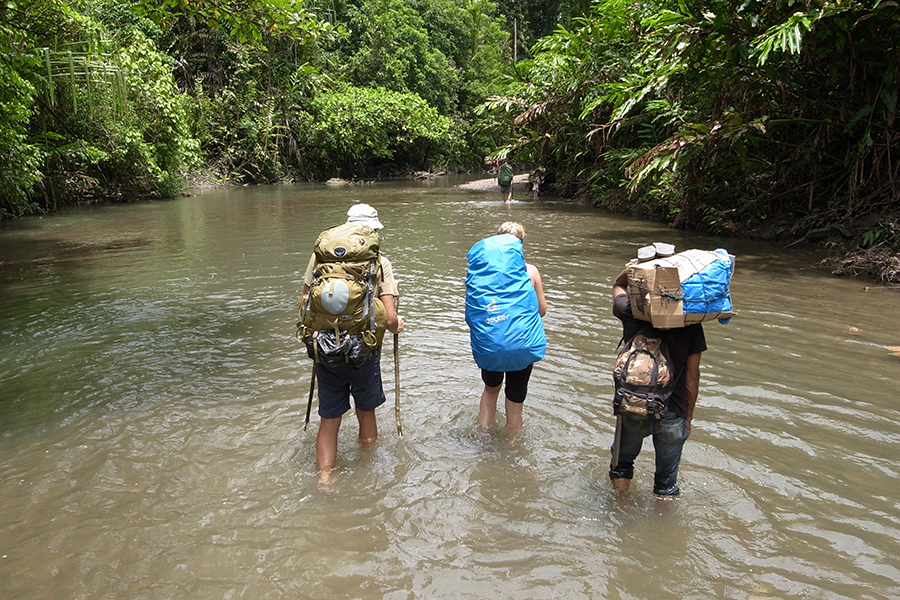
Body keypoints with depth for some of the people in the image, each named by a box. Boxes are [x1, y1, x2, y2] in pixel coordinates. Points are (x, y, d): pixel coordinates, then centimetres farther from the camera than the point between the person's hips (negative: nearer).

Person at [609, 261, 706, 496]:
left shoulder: (631, 313, -7)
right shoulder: (691, 324, -8)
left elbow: (618, 285, 16)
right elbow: (692, 375, -5)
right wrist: (688, 416, 5)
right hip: (671, 413, -1)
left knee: (623, 461, 26)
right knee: (667, 476, 16)